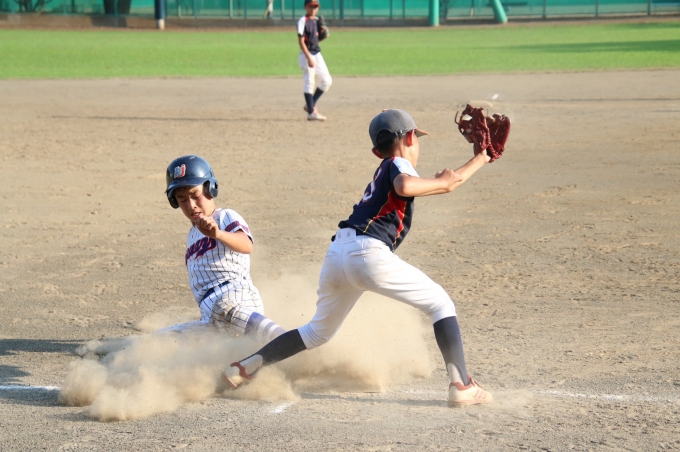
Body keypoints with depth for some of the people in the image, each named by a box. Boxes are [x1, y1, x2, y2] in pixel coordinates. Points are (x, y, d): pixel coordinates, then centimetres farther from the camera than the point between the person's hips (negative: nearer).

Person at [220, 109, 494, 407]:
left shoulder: (384, 170, 31)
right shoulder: (399, 165, 7)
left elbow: (445, 183, 38)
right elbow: (404, 186, -18)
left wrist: (478, 162, 40)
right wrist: (442, 182, -3)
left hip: (337, 252, 8)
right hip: (368, 253, -8)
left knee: (319, 332, 25)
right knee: (440, 304, 5)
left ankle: (244, 367, 16)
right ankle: (461, 386, -6)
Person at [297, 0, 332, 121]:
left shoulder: (317, 20, 11)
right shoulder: (303, 21, -11)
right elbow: (301, 41, -16)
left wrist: (324, 35, -2)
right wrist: (309, 58, -22)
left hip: (317, 53, 8)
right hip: (307, 54, -8)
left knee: (327, 80, 6)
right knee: (309, 83, -6)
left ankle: (310, 105, 17)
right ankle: (311, 112, -4)